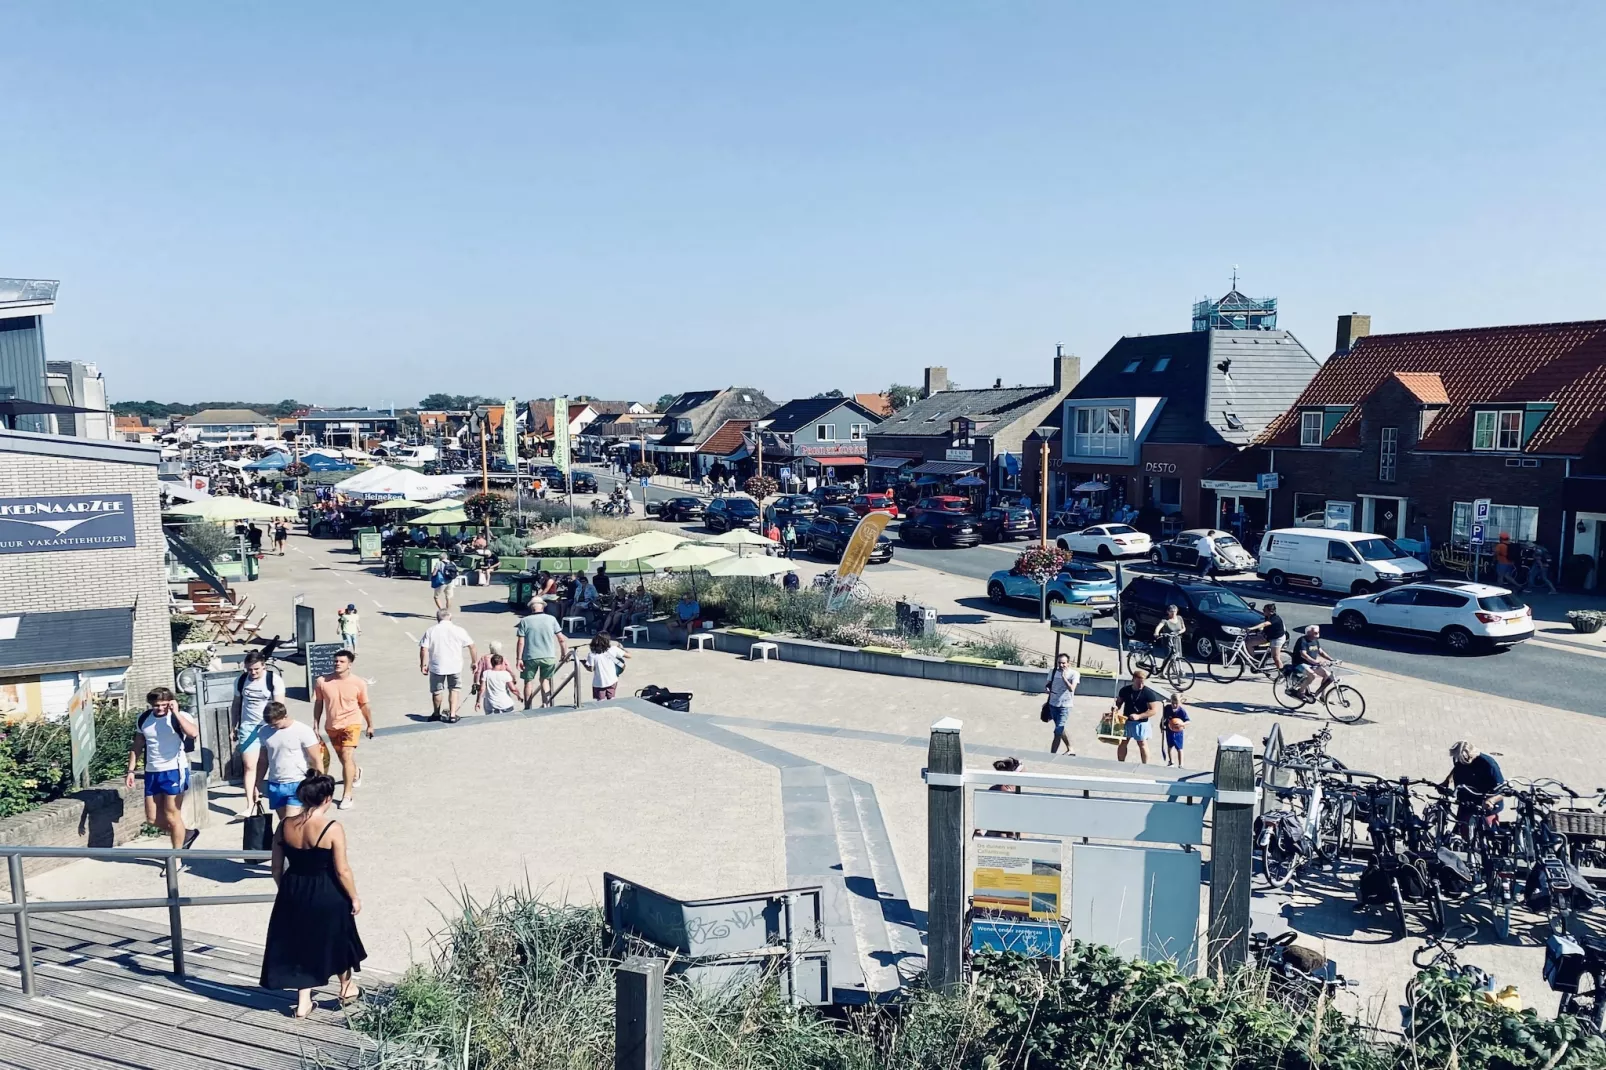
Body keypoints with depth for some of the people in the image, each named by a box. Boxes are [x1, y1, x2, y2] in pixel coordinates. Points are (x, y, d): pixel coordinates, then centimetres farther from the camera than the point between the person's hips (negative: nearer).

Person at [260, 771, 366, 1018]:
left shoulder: (285, 825, -7)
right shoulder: (332, 829, -22)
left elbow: (277, 869, 1)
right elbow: (342, 870, -16)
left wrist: (287, 891, 18)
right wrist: (354, 898, -2)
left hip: (294, 893, 4)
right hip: (326, 895, -3)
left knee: (299, 943, 19)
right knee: (336, 940, 20)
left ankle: (303, 1003, 25)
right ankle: (347, 988, 39)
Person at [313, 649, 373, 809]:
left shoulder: (359, 683, -13)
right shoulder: (322, 682, -10)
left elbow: (364, 705, -1)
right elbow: (318, 704, 2)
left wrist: (370, 725, 6)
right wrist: (316, 725, 4)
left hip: (351, 724, -4)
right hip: (331, 726, 4)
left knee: (347, 757, -16)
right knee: (343, 758, 21)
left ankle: (348, 795, -10)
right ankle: (356, 771, 54)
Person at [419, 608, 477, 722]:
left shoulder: (430, 631, -3)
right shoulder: (458, 630, -2)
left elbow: (424, 649, -8)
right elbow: (471, 646, 1)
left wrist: (423, 665, 1)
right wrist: (474, 660, 12)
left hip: (437, 666, 0)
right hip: (455, 666, 0)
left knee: (437, 691, 17)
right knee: (454, 689, 16)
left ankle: (437, 714, 34)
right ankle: (452, 715, 9)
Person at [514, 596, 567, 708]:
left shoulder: (525, 621, -5)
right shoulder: (551, 619, -1)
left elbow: (521, 642, -7)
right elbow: (561, 638, 1)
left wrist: (519, 658, -2)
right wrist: (564, 653, 12)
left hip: (530, 657, -1)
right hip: (548, 656, 1)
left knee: (528, 681, 13)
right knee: (545, 679, 18)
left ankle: (527, 708, 16)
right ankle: (545, 705, 11)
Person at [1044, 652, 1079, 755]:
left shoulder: (1074, 674, -10)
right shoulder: (1053, 672, 2)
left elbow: (1071, 689, -21)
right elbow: (1048, 684, 13)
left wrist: (1063, 676, -26)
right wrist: (1046, 689, -10)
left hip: (1065, 706, -5)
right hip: (1053, 704, 5)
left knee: (1058, 731, -10)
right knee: (1060, 730, 17)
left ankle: (1052, 755, -5)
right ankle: (1070, 749, 35)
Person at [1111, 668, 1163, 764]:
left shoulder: (1149, 693, -14)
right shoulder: (1125, 690, -1)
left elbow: (1154, 710, -16)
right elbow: (1119, 701, 14)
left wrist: (1138, 716, -24)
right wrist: (1115, 708, -10)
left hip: (1142, 722, -4)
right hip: (1126, 721, 4)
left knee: (1142, 745, 3)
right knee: (1122, 743, 10)